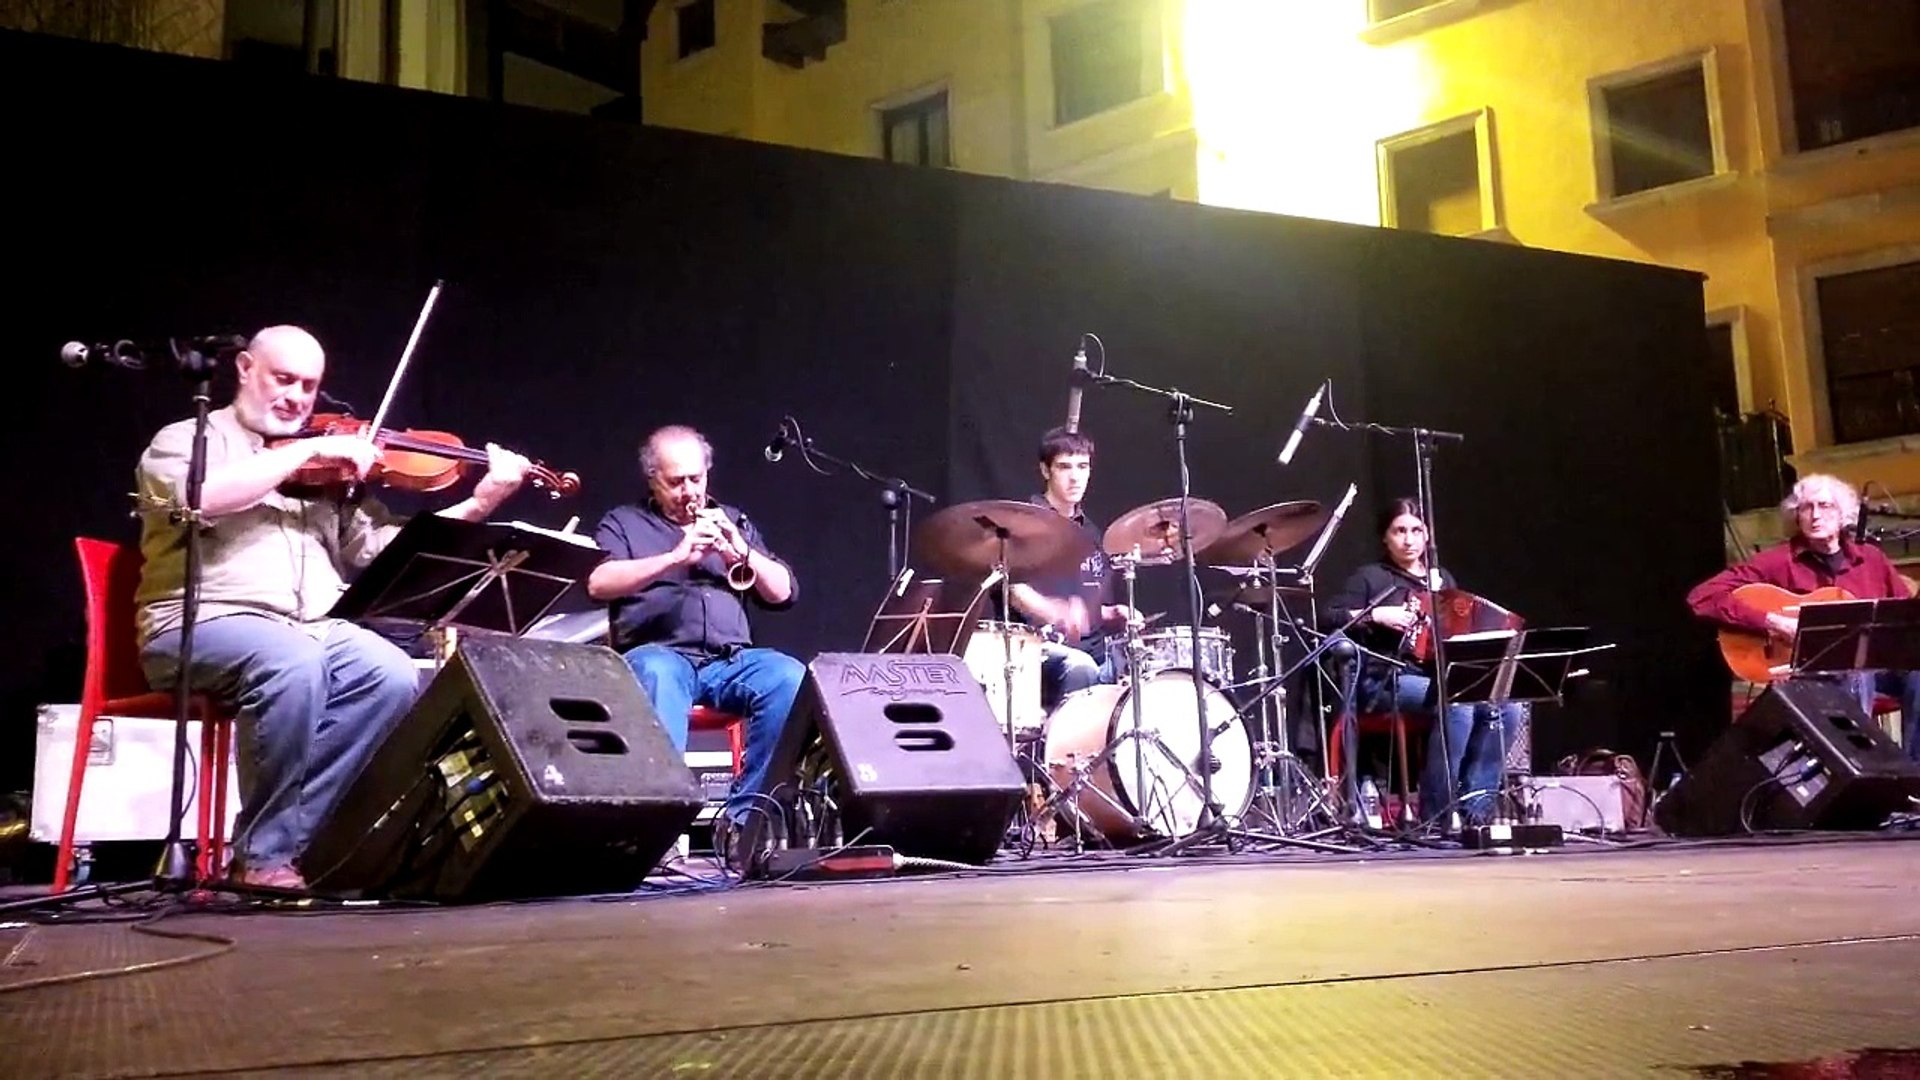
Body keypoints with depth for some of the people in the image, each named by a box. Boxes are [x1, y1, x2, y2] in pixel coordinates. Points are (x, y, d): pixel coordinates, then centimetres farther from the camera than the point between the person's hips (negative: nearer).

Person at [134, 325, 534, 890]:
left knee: (393, 675, -26)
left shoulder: (332, 466, 22)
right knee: (295, 663, -36)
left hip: (313, 628, 5)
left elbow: (383, 546, 10)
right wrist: (307, 451, -12)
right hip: (204, 622, -4)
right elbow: (197, 496, -16)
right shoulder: (187, 439, 9)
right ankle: (261, 855, -21)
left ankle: (278, 844, -18)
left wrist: (478, 504, -1)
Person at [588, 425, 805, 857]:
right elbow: (598, 583, -6)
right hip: (659, 654, -3)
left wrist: (742, 552, -3)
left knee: (790, 678, -28)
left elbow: (782, 593, 15)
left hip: (731, 660, 3)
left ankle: (745, 817, -24)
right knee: (657, 676, -39)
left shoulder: (732, 521, 24)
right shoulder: (624, 522, 15)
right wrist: (674, 557, -15)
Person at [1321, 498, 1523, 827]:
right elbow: (1327, 618, -5)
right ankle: (1435, 815, -24)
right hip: (1387, 681, -6)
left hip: (1439, 677, 6)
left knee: (1506, 709, -20)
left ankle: (1475, 808, -14)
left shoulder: (1442, 579, 22)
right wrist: (1376, 615, -17)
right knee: (1457, 706, -33)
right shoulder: (1371, 577, 5)